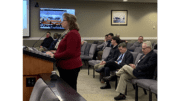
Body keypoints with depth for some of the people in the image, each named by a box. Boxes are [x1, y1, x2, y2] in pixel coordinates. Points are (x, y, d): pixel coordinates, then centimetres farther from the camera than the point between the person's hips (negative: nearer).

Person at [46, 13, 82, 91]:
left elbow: (69, 53, -23)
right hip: (67, 66, 11)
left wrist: (54, 56, -18)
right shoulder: (70, 33, 18)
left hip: (70, 67, -11)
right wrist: (53, 53, 11)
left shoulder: (73, 34, -17)